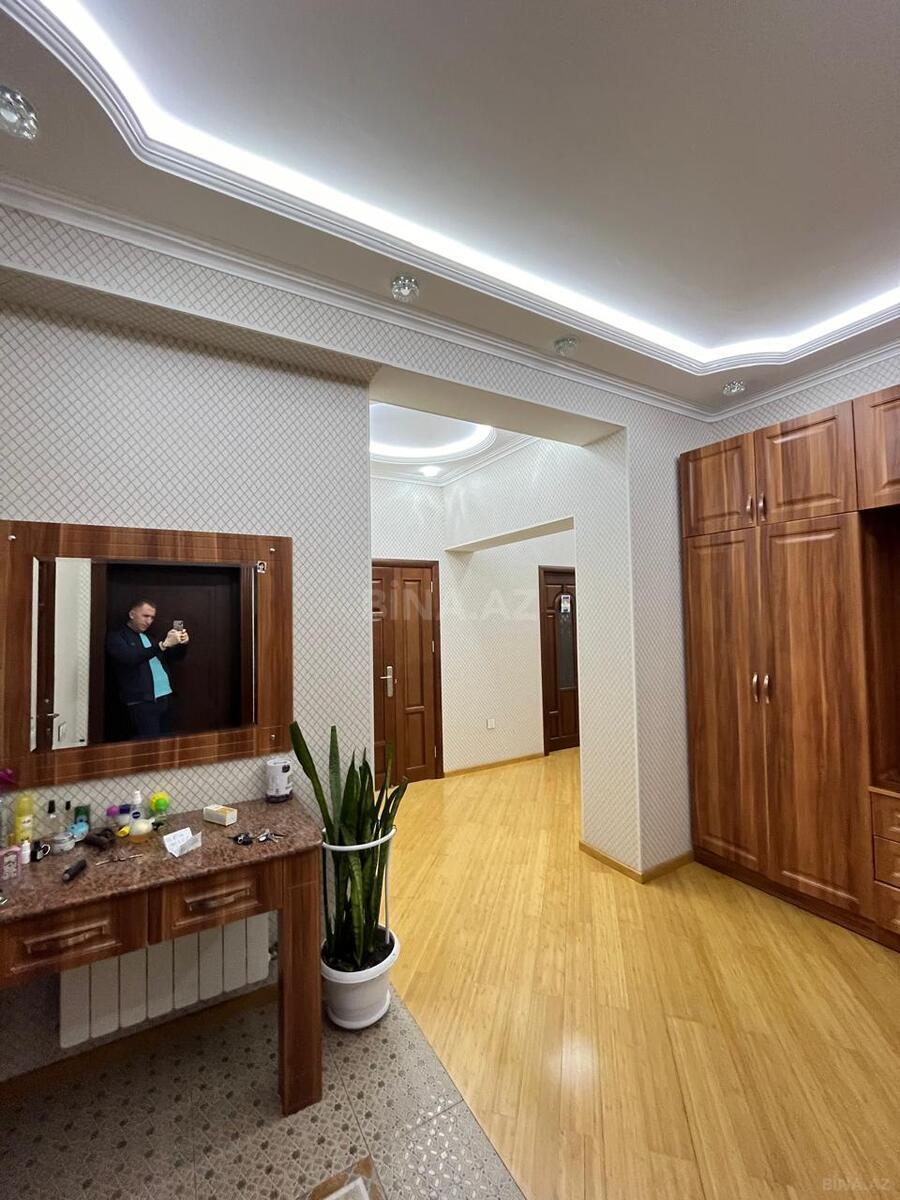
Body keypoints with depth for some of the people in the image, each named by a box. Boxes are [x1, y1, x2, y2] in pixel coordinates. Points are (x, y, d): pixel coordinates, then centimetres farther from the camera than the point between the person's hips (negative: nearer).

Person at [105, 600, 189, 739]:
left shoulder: (148, 637, 21)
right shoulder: (116, 636, 1)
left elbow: (171, 657, 23)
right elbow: (131, 658, -18)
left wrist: (182, 644, 1)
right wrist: (163, 644, -26)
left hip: (165, 698, 6)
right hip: (142, 702, -6)